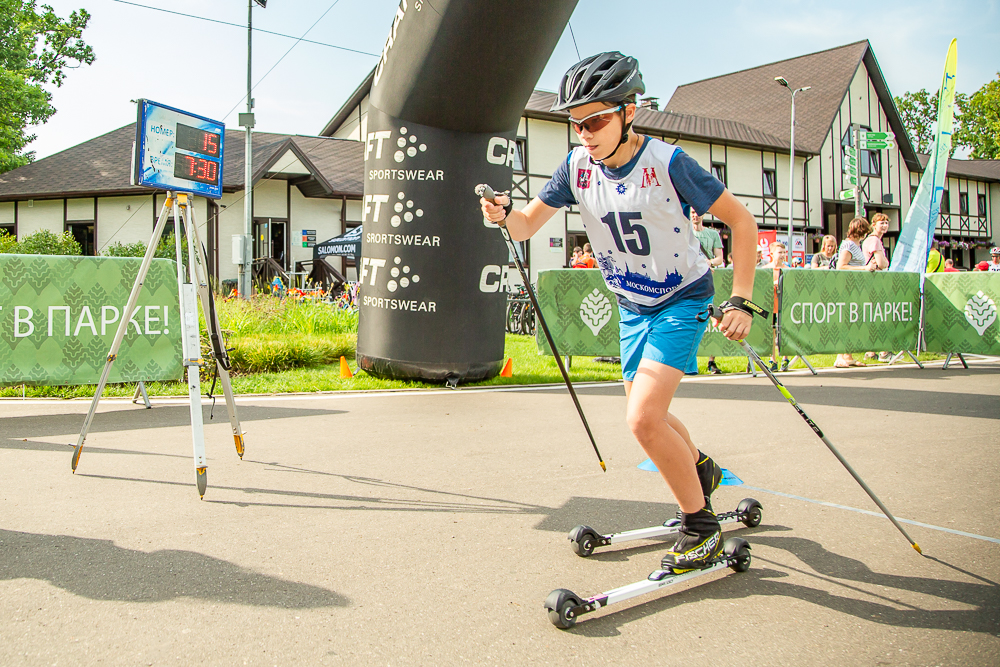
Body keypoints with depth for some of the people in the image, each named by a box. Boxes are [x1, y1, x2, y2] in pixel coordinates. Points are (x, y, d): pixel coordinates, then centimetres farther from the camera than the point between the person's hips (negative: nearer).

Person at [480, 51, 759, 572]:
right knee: (646, 416, 17)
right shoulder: (577, 165, -9)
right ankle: (701, 469, 48)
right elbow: (527, 225, -4)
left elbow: (741, 222, -16)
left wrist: (741, 302, -21)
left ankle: (700, 525, 1)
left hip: (682, 300, -6)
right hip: (631, 307, 6)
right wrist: (504, 214, -28)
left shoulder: (667, 162, -23)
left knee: (643, 418, -20)